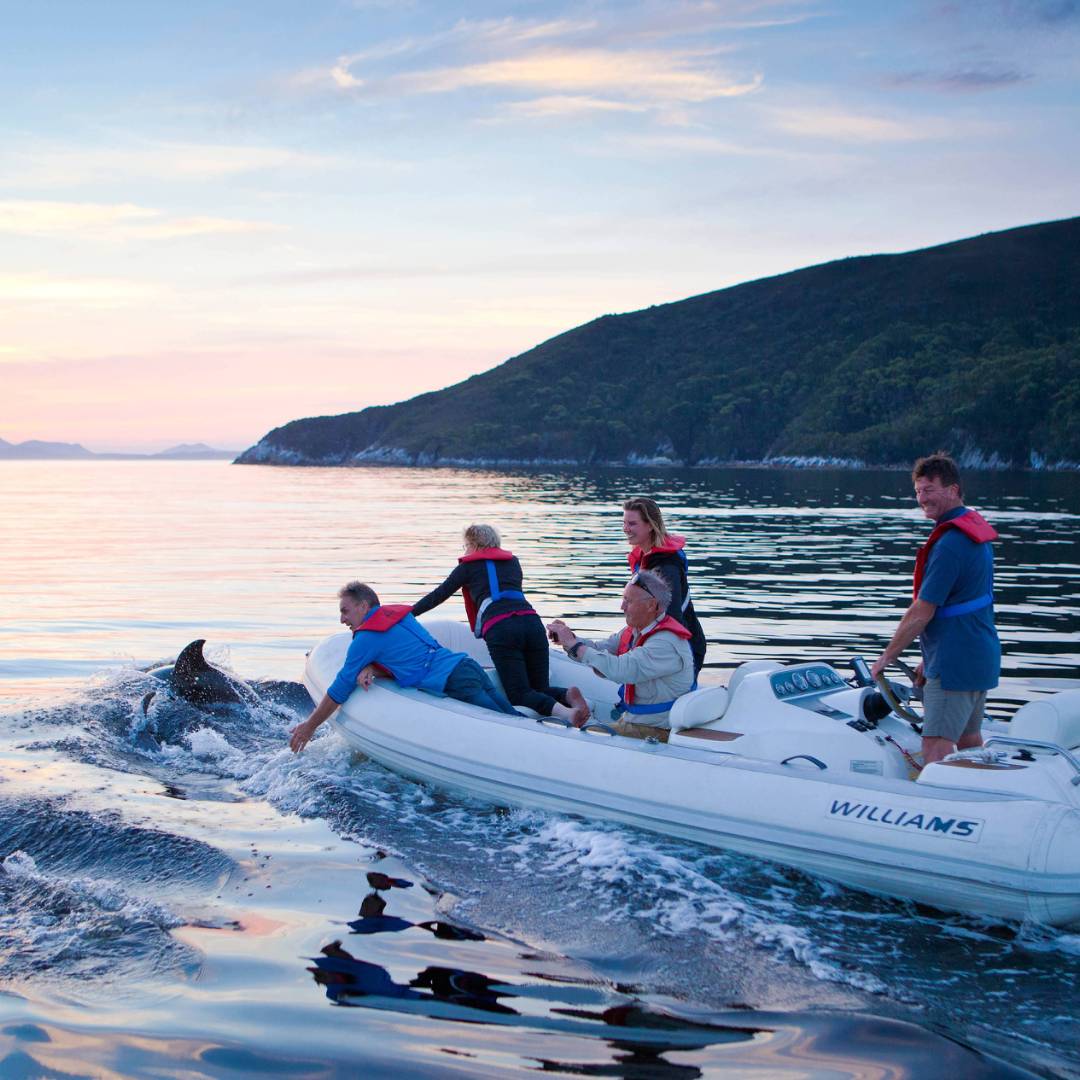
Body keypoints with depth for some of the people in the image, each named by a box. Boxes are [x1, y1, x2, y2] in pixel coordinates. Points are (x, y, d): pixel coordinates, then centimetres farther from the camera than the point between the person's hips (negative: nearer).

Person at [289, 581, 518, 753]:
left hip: (455, 683, -8)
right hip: (469, 665, 8)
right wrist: (368, 668, 4)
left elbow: (339, 690, 2)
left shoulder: (366, 638, -3)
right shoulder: (397, 612, 20)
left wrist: (309, 727, 12)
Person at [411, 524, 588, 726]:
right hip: (532, 621, 4)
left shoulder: (468, 566, 18)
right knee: (540, 690, 13)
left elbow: (439, 595, 23)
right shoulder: (513, 561, 30)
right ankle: (568, 695, -22)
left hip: (499, 628, -4)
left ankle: (565, 712, -35)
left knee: (520, 695, -5)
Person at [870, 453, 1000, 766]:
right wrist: (930, 660, 19)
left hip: (954, 665, -10)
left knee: (936, 749, -11)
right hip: (981, 657, 10)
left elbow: (922, 613, -18)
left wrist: (886, 658, -7)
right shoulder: (976, 527, 12)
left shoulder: (949, 543, -20)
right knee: (969, 742, 18)